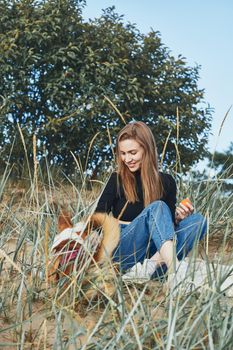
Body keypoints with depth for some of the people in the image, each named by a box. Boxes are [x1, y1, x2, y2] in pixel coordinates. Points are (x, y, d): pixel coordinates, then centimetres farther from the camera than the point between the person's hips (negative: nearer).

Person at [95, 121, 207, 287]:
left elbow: (167, 223, 14)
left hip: (153, 252, 3)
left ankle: (148, 268, -36)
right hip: (122, 252, -3)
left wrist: (177, 219, -9)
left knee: (198, 220, -18)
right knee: (157, 208, -26)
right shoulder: (117, 180, 4)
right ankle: (175, 271, -49)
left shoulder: (166, 182, 9)